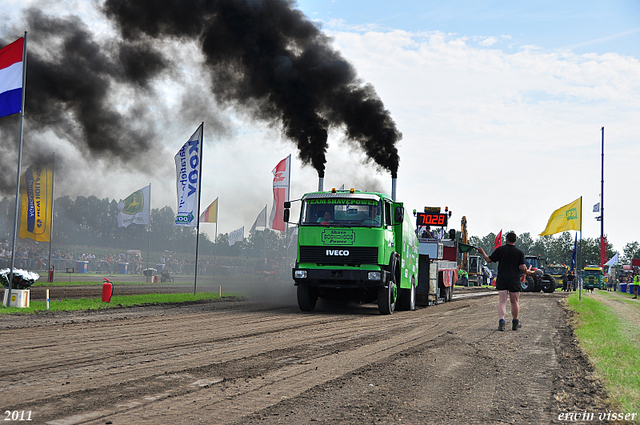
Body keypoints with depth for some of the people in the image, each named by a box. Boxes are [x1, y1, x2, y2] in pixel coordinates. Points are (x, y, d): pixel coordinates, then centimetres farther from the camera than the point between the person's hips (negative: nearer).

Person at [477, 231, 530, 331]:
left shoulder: (500, 250, -2)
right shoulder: (520, 252, -3)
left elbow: (489, 260, 1)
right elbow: (522, 267, -8)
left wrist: (482, 252, 19)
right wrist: (527, 272, 13)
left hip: (501, 280, 0)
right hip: (514, 281, 0)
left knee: (502, 301, 0)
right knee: (515, 302, 12)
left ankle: (501, 321, -16)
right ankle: (515, 323, 22)